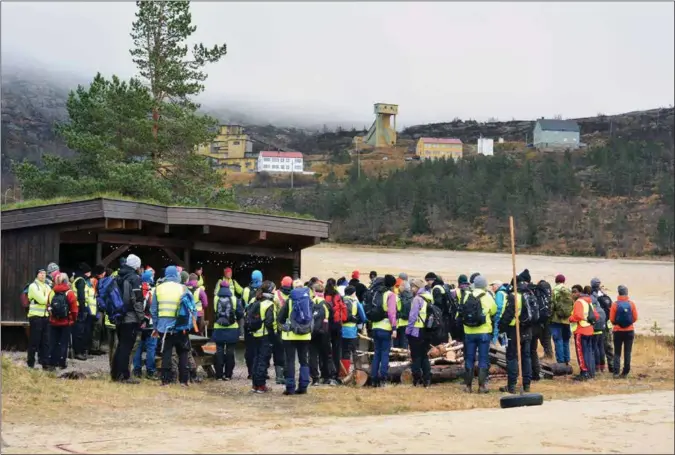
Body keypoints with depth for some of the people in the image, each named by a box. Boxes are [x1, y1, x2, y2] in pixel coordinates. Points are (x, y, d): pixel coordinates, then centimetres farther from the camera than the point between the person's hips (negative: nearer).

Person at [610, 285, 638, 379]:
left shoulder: (615, 304, -8)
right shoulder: (631, 304, -6)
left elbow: (612, 319, -6)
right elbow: (635, 318, -2)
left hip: (618, 331, -1)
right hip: (629, 330, 1)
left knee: (617, 352, 6)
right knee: (627, 352, 9)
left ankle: (616, 372, -3)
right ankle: (625, 372, 9)